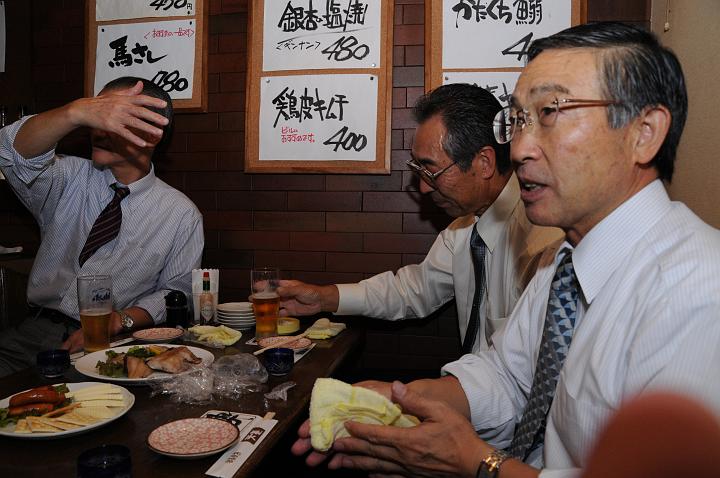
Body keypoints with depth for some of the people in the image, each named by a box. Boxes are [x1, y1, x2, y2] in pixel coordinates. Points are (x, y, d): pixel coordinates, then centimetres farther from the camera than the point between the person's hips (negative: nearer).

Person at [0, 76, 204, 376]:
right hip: (36, 330, 3)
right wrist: (78, 112, -32)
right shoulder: (71, 178, 7)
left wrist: (120, 320, -16)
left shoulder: (182, 215, 1)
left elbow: (176, 293, 2)